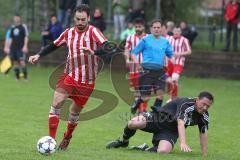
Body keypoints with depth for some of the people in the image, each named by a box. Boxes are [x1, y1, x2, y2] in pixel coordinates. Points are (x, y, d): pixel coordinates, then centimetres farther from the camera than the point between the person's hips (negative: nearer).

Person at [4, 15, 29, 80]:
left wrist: (25, 46, -15)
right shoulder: (12, 28, 14)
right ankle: (17, 76, 12)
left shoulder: (23, 27, -2)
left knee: (22, 62, -14)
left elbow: (26, 37, -6)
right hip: (13, 47, 5)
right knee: (15, 62, 4)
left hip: (21, 48, -5)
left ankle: (25, 76, -2)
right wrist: (7, 47, 14)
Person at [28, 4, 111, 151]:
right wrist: (39, 55, 5)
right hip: (69, 76, 2)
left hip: (87, 81, -2)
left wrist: (93, 52, -46)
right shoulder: (69, 33, 1)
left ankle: (67, 139, 35)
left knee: (75, 112, 9)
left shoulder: (93, 32, -13)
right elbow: (54, 46, 16)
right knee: (56, 103, -16)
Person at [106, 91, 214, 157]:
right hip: (158, 118, -4)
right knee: (133, 123, -31)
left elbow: (203, 134, 6)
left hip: (170, 131, 4)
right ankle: (124, 142, 6)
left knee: (163, 151, -30)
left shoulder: (204, 116, -6)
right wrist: (183, 143, -54)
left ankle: (144, 149, 5)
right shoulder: (186, 104, -27)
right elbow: (180, 123, -39)